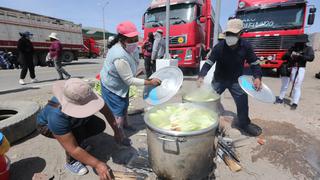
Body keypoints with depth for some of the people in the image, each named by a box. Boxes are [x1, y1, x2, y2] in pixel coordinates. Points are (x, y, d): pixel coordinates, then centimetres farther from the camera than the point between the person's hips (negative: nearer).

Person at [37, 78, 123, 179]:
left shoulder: (87, 97, -34)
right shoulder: (57, 116, -44)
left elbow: (106, 111, -16)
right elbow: (72, 149, -39)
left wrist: (116, 131, -12)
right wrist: (97, 164, -35)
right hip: (47, 125, -4)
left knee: (100, 125, -9)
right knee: (77, 134, -32)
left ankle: (78, 140, 15)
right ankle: (71, 162, -3)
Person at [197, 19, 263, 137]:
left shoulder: (246, 46, -12)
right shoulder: (219, 47, -19)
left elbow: (254, 63, -3)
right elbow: (208, 63, -21)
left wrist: (257, 77, -20)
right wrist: (201, 76, -38)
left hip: (236, 80, 1)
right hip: (219, 79, -1)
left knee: (242, 101, -2)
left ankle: (244, 124, 22)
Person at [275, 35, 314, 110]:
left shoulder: (308, 49, 5)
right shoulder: (293, 48, 11)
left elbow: (311, 58, -12)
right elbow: (284, 57, 5)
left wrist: (300, 56, -23)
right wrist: (290, 55, -15)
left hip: (300, 69, -3)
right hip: (289, 68, 3)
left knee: (297, 87, -5)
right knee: (284, 85, 12)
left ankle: (294, 103, 0)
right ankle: (280, 99, 27)